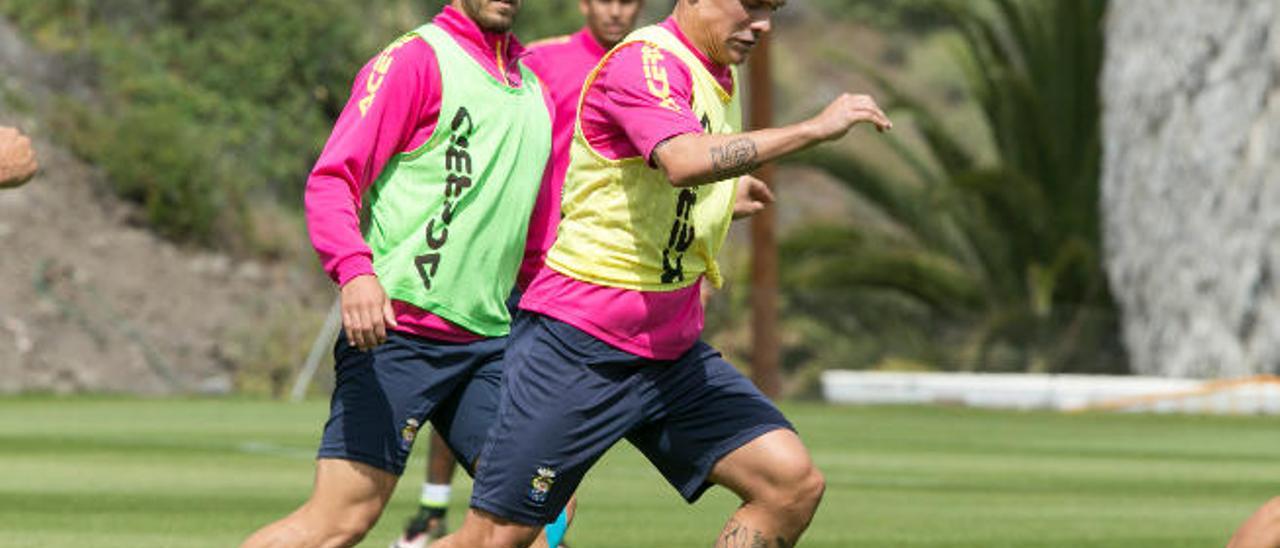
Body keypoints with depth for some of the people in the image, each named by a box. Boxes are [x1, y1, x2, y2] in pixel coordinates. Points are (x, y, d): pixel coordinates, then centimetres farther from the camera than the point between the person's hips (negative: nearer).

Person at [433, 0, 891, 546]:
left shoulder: (718, 80, 13)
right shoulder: (645, 61, -16)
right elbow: (685, 161, -36)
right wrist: (813, 129, -31)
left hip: (671, 350, 8)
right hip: (577, 343, -8)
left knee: (793, 485, -8)